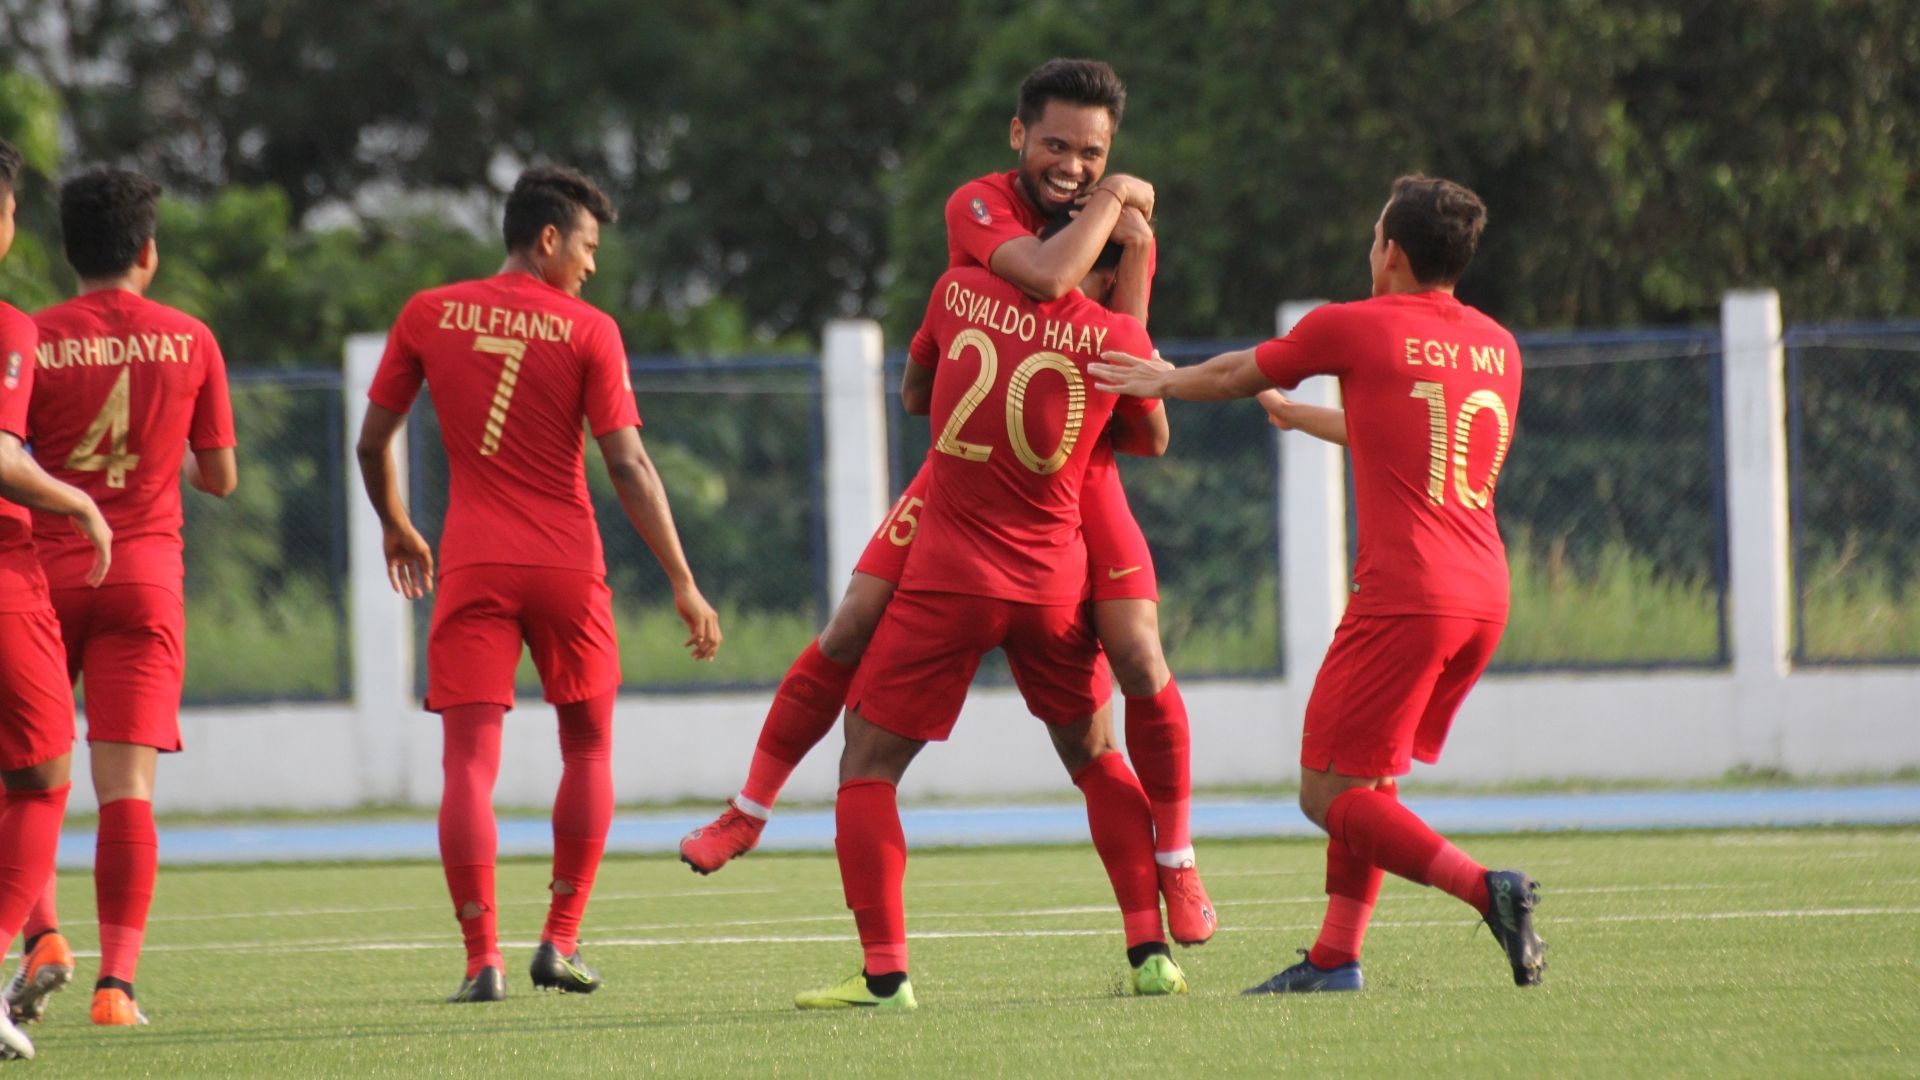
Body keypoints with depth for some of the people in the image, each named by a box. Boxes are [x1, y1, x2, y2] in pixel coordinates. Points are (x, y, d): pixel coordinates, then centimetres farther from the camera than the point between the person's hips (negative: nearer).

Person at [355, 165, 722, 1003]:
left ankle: (481, 959, -11)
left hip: (472, 566, 1)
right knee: (588, 747, 16)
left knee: (470, 760, -2)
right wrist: (683, 583, -4)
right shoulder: (588, 332, -4)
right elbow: (628, 468, -7)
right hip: (566, 564, -1)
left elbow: (372, 441, 9)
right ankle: (560, 943, 11)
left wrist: (395, 527, 28)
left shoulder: (428, 316, 4)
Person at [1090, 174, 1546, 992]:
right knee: (1368, 783, 16)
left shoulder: (1352, 328, -3)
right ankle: (1336, 958, 10)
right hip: (1485, 594, 7)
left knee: (1329, 793, -4)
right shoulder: (1497, 347, 15)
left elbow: (1235, 376, 14)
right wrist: (1306, 418, 46)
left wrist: (1166, 381, 35)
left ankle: (1488, 891, -20)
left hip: (1406, 594, -7)